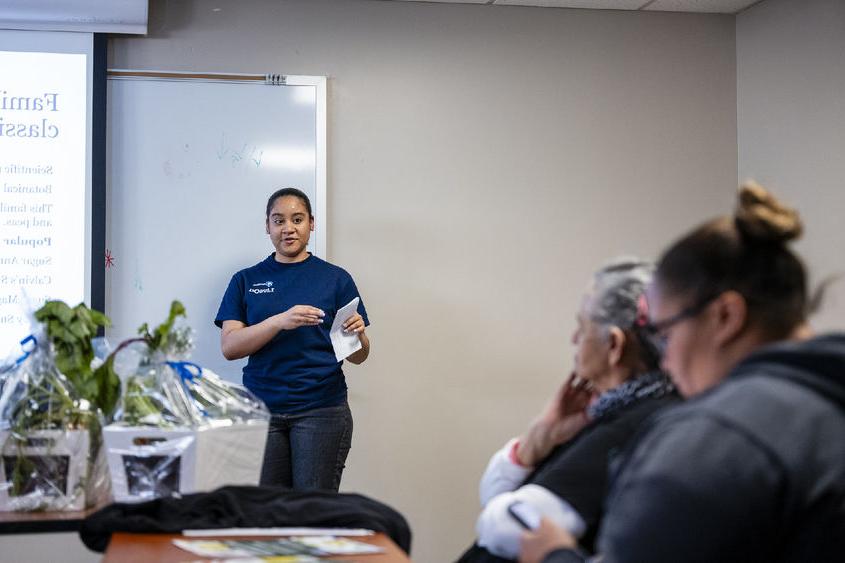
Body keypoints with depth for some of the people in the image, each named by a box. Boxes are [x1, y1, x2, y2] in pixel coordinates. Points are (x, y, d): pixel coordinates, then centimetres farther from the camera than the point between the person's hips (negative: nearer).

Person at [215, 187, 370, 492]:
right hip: (262, 409, 1)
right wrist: (280, 321, -17)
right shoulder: (246, 281, 10)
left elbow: (358, 357, 6)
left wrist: (357, 333, -17)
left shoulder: (335, 278, 6)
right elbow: (229, 347, -2)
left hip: (322, 409, -1)